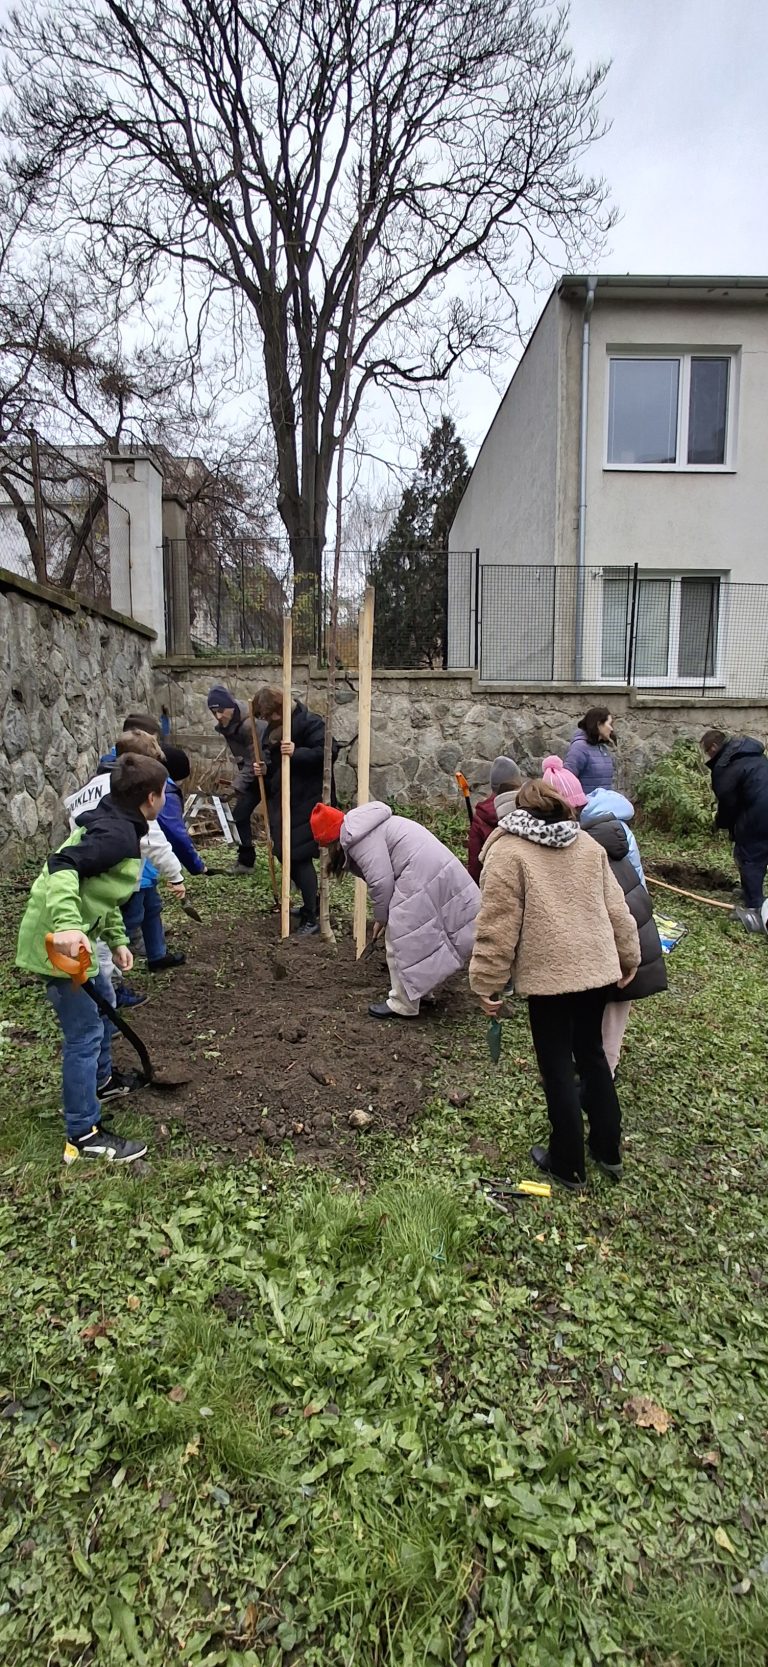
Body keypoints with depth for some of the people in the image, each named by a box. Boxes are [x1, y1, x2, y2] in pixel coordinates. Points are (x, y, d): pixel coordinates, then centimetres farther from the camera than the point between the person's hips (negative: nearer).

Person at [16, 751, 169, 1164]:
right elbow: (63, 867, -35)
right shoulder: (118, 833, -21)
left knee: (102, 1009, 28)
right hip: (58, 941, -11)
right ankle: (84, 1135, 8)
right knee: (85, 1033, -3)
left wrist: (117, 940, 21)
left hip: (76, 936, 11)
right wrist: (66, 924, -47)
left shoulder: (116, 825, 11)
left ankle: (100, 1081, 50)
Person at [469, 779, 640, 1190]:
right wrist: (628, 957, 22)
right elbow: (616, 909, 11)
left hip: (549, 975, -6)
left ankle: (568, 1166, 19)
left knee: (557, 1068, 7)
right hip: (598, 968, 6)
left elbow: (498, 926, -12)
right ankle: (608, 1150, 32)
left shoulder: (507, 851, -8)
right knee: (591, 1053, 21)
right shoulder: (588, 845, 9)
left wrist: (486, 984, -6)